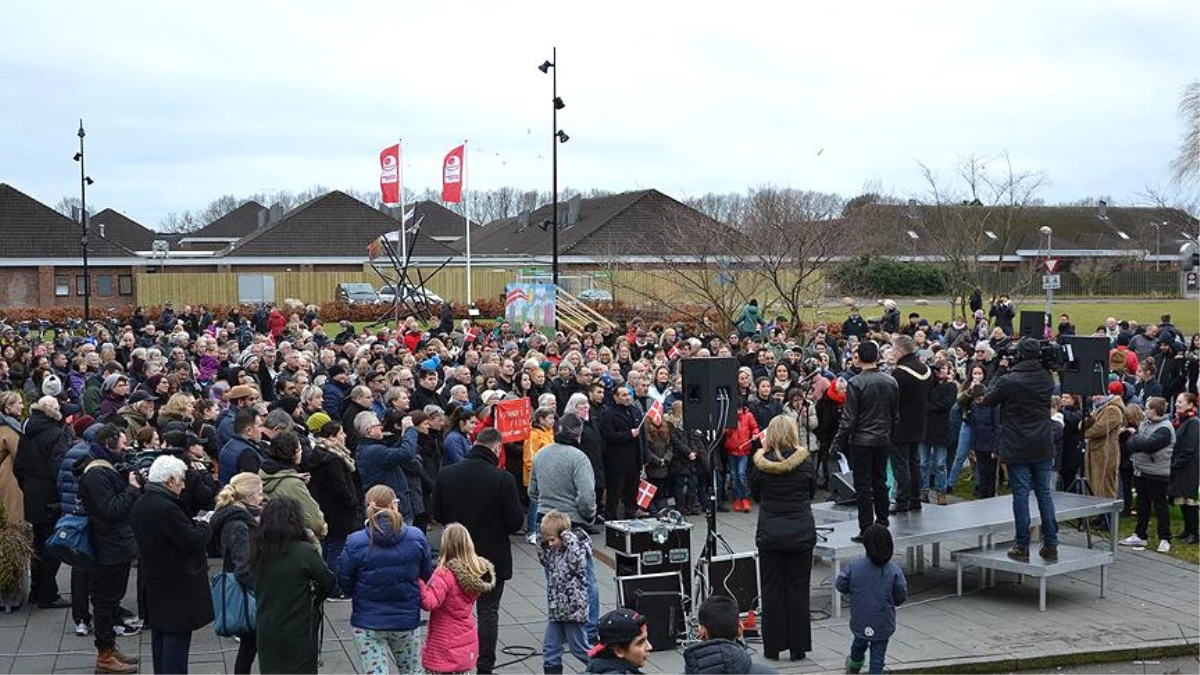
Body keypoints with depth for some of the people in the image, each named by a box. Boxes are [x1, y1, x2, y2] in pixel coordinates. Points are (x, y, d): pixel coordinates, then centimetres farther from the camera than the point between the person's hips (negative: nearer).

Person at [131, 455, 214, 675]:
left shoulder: (141, 505, 6)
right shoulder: (166, 508, -25)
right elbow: (193, 541, -22)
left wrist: (194, 525, 5)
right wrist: (203, 526, -4)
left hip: (154, 581, 10)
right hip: (176, 586, -10)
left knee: (159, 636, 18)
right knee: (177, 638, -3)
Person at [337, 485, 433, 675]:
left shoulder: (355, 543, -16)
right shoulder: (416, 538, -10)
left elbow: (344, 582, -4)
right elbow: (427, 576, 1)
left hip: (367, 623, -1)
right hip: (406, 621, 2)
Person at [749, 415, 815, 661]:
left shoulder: (761, 463, -7)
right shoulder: (804, 461, -8)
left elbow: (755, 495, 6)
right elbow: (812, 491, 8)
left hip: (769, 532, 0)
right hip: (801, 532, 0)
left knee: (771, 589, 9)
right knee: (798, 588, 8)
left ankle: (772, 647, 12)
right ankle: (797, 647, 12)